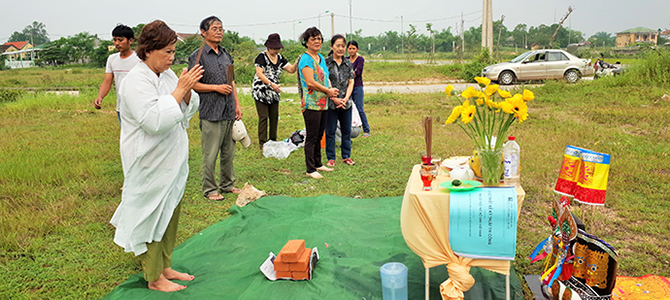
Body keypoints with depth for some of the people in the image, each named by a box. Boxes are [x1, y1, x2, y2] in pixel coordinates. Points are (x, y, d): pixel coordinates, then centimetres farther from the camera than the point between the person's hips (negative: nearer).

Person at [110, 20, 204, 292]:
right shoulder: (136, 81, -18)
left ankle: (165, 267, 32)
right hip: (149, 163, -8)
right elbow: (153, 121, -28)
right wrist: (179, 90, -25)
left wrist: (187, 91, -8)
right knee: (152, 216, 3)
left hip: (172, 159, 9)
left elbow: (186, 111, 12)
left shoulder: (167, 75, 7)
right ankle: (154, 277, 18)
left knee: (171, 214, 16)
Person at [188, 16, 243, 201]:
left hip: (229, 112, 7)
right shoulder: (198, 56, -5)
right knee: (210, 154, -3)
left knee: (229, 151, 13)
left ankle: (227, 184, 26)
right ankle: (209, 189, 10)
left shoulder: (226, 54, 16)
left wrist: (237, 104, 15)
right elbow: (192, 84, -8)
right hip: (211, 112, -6)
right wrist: (216, 88, -13)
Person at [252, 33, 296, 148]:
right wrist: (271, 84, -30)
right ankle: (262, 143, 2)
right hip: (261, 91, -6)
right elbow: (259, 73, -19)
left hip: (274, 93, 6)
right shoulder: (262, 56, -10)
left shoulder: (280, 58, 10)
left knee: (274, 117, 9)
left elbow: (291, 69, 7)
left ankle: (273, 141, 20)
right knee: (263, 117, -5)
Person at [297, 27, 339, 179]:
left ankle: (318, 164, 28)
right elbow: (310, 82, -20)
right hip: (311, 104, -8)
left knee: (319, 136, 16)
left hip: (323, 103, 8)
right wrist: (328, 91, -9)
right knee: (311, 138, -3)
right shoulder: (306, 59, -12)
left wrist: (331, 90, 0)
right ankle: (310, 170, 5)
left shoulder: (321, 58, 16)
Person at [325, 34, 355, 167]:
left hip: (346, 103, 4)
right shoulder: (326, 63, -4)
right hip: (330, 103, -4)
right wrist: (334, 98, -14)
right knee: (330, 131, 3)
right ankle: (331, 158, 14)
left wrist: (346, 98, -8)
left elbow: (351, 82, 6)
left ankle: (346, 156, 23)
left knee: (347, 130, 11)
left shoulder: (348, 63, 8)